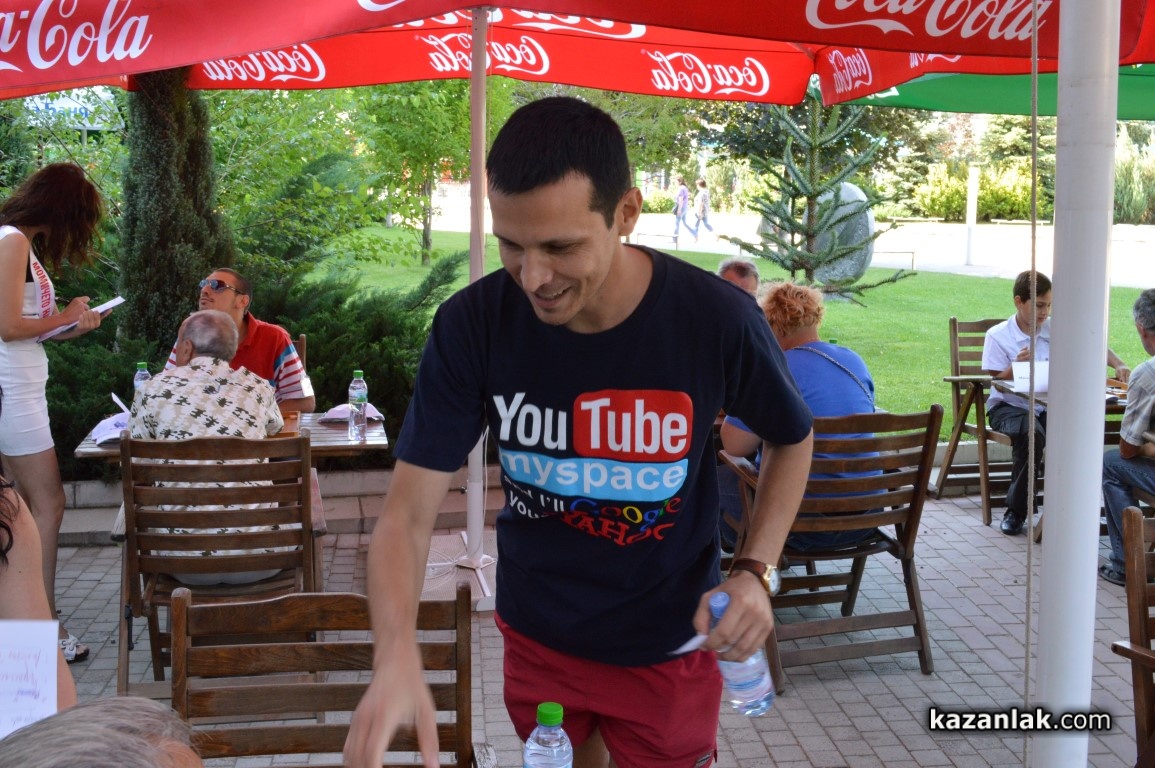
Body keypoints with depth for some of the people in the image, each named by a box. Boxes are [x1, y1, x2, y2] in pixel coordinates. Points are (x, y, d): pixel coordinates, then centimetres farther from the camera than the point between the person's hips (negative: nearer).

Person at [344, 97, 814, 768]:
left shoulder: (718, 320, -23)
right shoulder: (473, 323, -21)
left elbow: (793, 441, -2)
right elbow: (408, 515, -20)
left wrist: (756, 572, -17)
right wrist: (397, 652, -37)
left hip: (669, 643, -2)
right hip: (536, 637, 3)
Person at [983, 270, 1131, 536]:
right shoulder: (997, 336, -4)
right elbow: (997, 383, -6)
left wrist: (1118, 365, -8)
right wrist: (1017, 365, -23)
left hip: (1046, 406, 3)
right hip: (1008, 407, -3)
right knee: (1033, 433, -36)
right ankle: (1016, 511, -19)